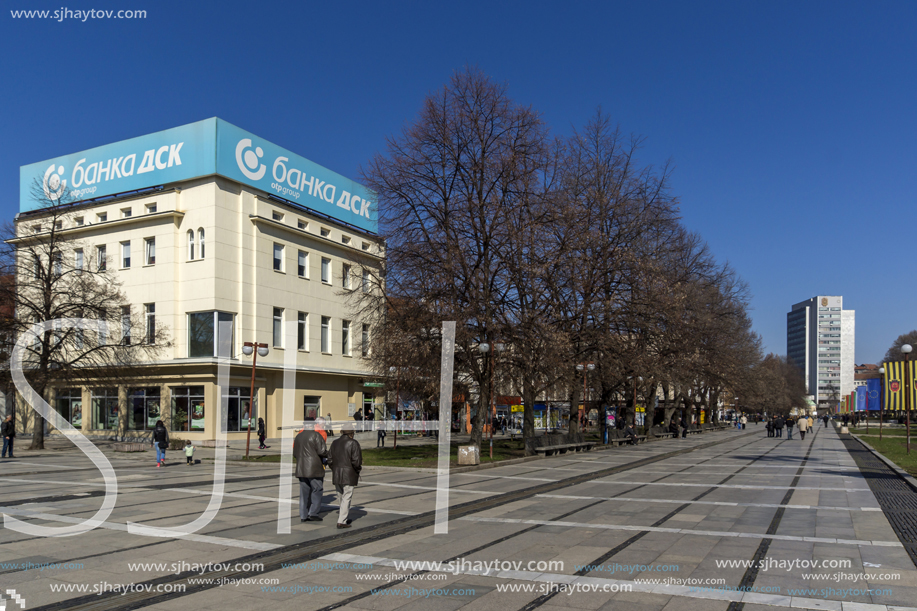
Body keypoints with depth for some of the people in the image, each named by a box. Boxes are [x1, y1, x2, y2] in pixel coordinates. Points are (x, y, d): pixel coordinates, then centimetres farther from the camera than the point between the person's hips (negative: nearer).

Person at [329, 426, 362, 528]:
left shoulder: (335, 443, 8)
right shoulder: (353, 443, -9)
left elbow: (330, 459, 8)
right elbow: (356, 461, -15)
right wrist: (358, 468, 3)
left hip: (336, 475, 6)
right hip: (349, 475, -6)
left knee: (342, 497, 18)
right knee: (347, 498, 0)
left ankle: (344, 518, 26)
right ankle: (341, 521, -1)